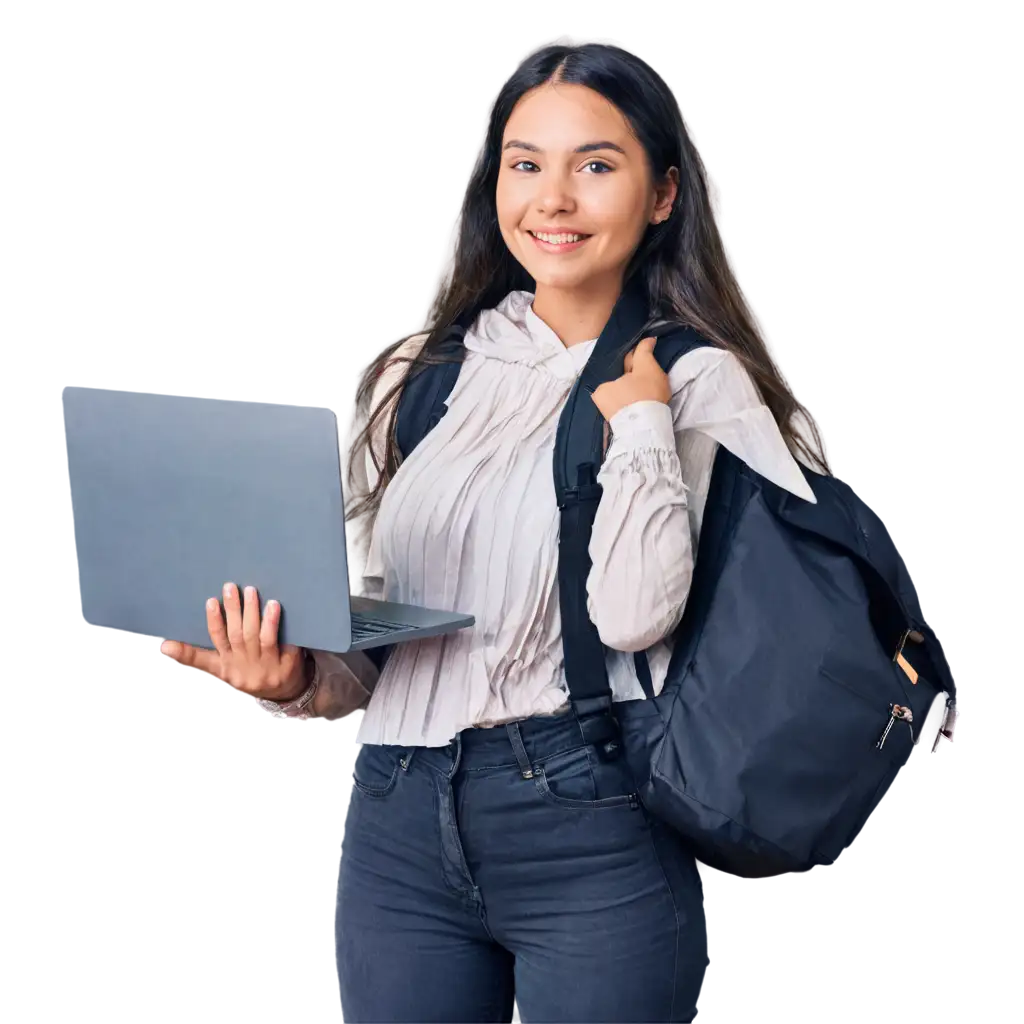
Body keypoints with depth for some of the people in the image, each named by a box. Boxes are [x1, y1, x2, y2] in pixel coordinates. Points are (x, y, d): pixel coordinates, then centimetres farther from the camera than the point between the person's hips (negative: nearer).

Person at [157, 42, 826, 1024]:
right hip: (398, 819, 4)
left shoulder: (697, 380, -2)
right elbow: (373, 605, 14)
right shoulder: (422, 373, 10)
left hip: (595, 825, -4)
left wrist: (637, 409, -11)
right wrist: (300, 679, -5)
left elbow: (633, 611, -16)